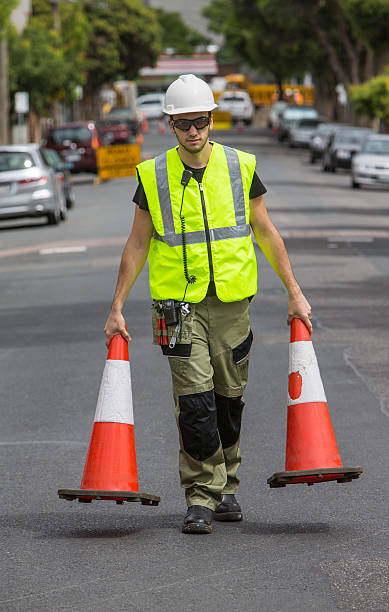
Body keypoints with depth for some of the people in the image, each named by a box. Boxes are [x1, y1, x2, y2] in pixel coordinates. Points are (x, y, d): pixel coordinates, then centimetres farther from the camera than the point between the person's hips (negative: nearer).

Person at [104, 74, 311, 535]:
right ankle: (202, 497, -5)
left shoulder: (240, 168, 2)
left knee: (229, 396, 8)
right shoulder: (154, 177, -1)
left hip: (232, 300, 2)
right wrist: (117, 307, 3)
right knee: (194, 398, -11)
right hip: (179, 302, -1)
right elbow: (137, 244, 5)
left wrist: (294, 292, 7)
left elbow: (266, 233, 9)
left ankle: (225, 485, 24)